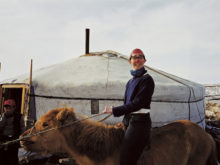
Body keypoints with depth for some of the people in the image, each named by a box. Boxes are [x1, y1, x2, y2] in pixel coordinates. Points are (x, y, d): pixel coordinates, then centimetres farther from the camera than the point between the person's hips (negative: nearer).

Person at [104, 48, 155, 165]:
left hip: (139, 122, -9)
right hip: (129, 120, 9)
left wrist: (114, 110, -19)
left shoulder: (147, 80, -9)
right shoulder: (130, 82, 18)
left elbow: (137, 103, -18)